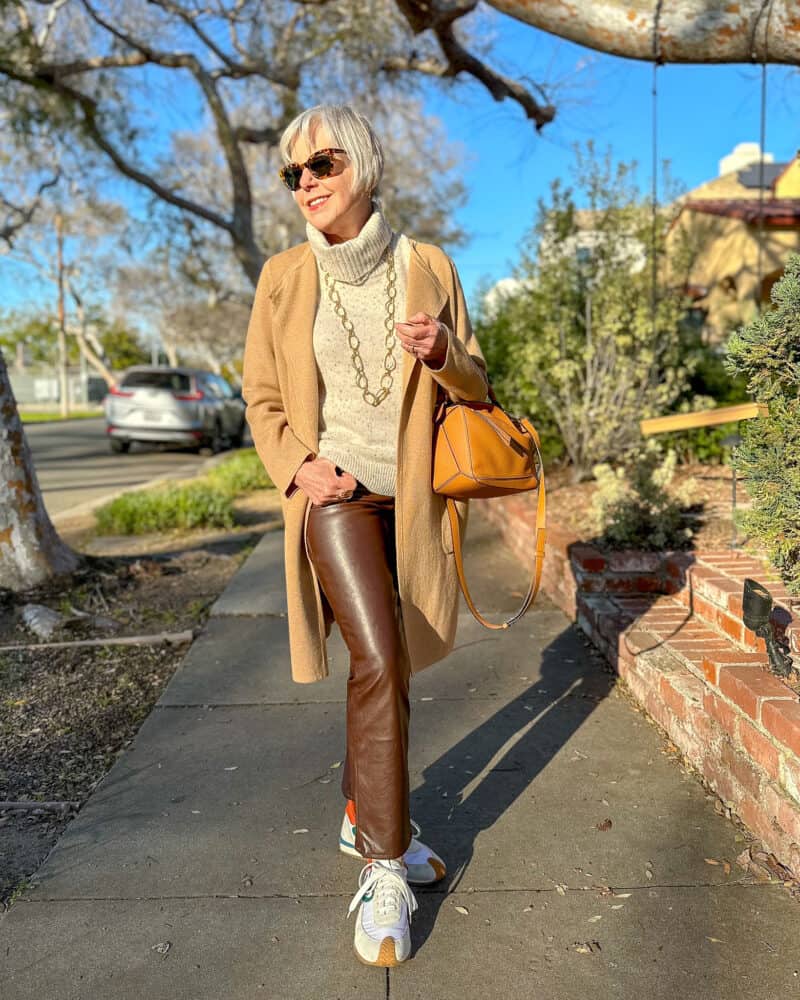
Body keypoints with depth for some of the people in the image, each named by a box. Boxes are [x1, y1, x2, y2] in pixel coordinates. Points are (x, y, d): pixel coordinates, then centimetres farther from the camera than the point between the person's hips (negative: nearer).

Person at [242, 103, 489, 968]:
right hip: (334, 491, -2)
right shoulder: (284, 277, 1)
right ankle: (385, 867, 0)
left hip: (411, 497, 3)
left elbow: (475, 387, 7)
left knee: (383, 665, 13)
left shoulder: (429, 269, 2)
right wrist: (296, 465, -11)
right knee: (380, 661, -16)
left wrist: (444, 354, -15)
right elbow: (261, 395, 6)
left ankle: (364, 813, 35)